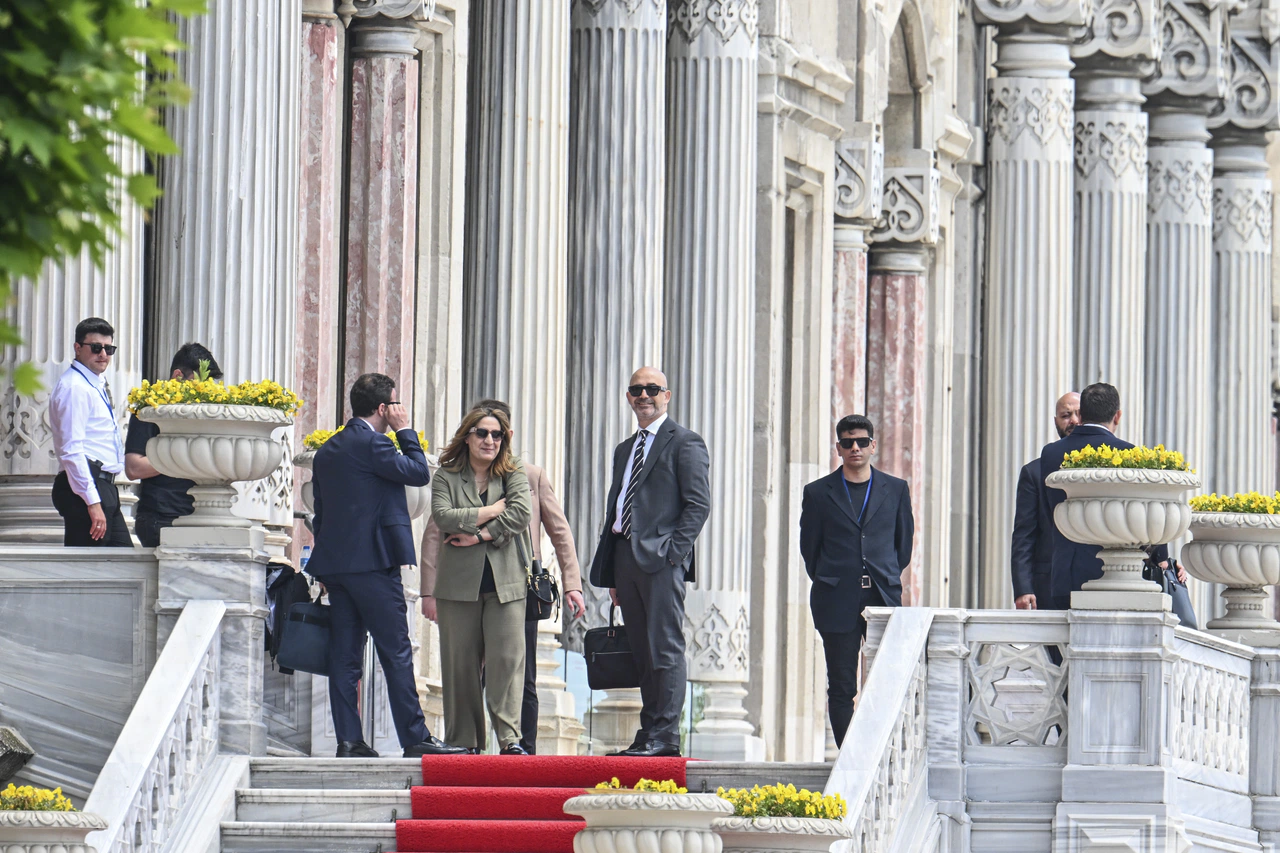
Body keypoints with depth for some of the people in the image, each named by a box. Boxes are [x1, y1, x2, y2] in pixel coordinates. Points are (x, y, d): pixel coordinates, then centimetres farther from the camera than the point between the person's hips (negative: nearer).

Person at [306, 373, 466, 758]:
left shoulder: (326, 451, 15)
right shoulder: (372, 444, -11)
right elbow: (419, 472, -8)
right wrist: (405, 430, 3)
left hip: (335, 564, 8)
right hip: (373, 562, -8)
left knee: (344, 655, 5)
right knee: (396, 653, -5)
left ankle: (348, 739, 2)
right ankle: (415, 737, -5)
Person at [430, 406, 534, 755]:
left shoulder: (514, 474, 9)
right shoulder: (446, 476, 8)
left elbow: (522, 514, -7)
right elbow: (443, 516, -8)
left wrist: (480, 535, -11)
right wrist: (492, 510, -8)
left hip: (505, 581, 0)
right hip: (459, 581, 0)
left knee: (507, 658, -10)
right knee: (461, 664, 1)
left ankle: (510, 738, -12)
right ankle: (464, 741, 6)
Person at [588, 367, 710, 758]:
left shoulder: (684, 443, 0)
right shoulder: (624, 450, 24)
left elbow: (699, 503, -7)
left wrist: (673, 549, -16)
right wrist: (611, 572, 16)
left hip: (661, 559, -8)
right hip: (625, 557, 8)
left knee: (665, 649, -9)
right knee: (643, 653, 7)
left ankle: (665, 735, -11)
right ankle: (648, 734, 8)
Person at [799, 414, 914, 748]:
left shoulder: (895, 490, 10)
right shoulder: (818, 493, 7)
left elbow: (904, 542, 16)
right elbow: (809, 548, 12)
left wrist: (886, 579, 11)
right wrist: (827, 583, 8)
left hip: (883, 596, 1)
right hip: (837, 604, 0)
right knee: (841, 688, -1)